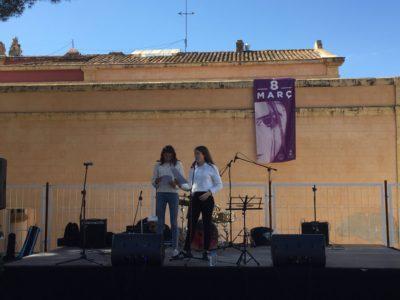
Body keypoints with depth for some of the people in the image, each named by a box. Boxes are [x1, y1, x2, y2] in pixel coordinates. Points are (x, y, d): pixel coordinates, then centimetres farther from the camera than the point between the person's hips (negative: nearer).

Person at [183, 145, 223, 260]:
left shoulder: (211, 167, 0)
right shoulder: (193, 168, 14)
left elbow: (219, 184, 0)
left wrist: (209, 192, -14)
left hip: (206, 198, -4)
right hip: (194, 197, 4)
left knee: (207, 224, 1)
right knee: (191, 224, 2)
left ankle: (206, 251, 7)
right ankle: (186, 249, 7)